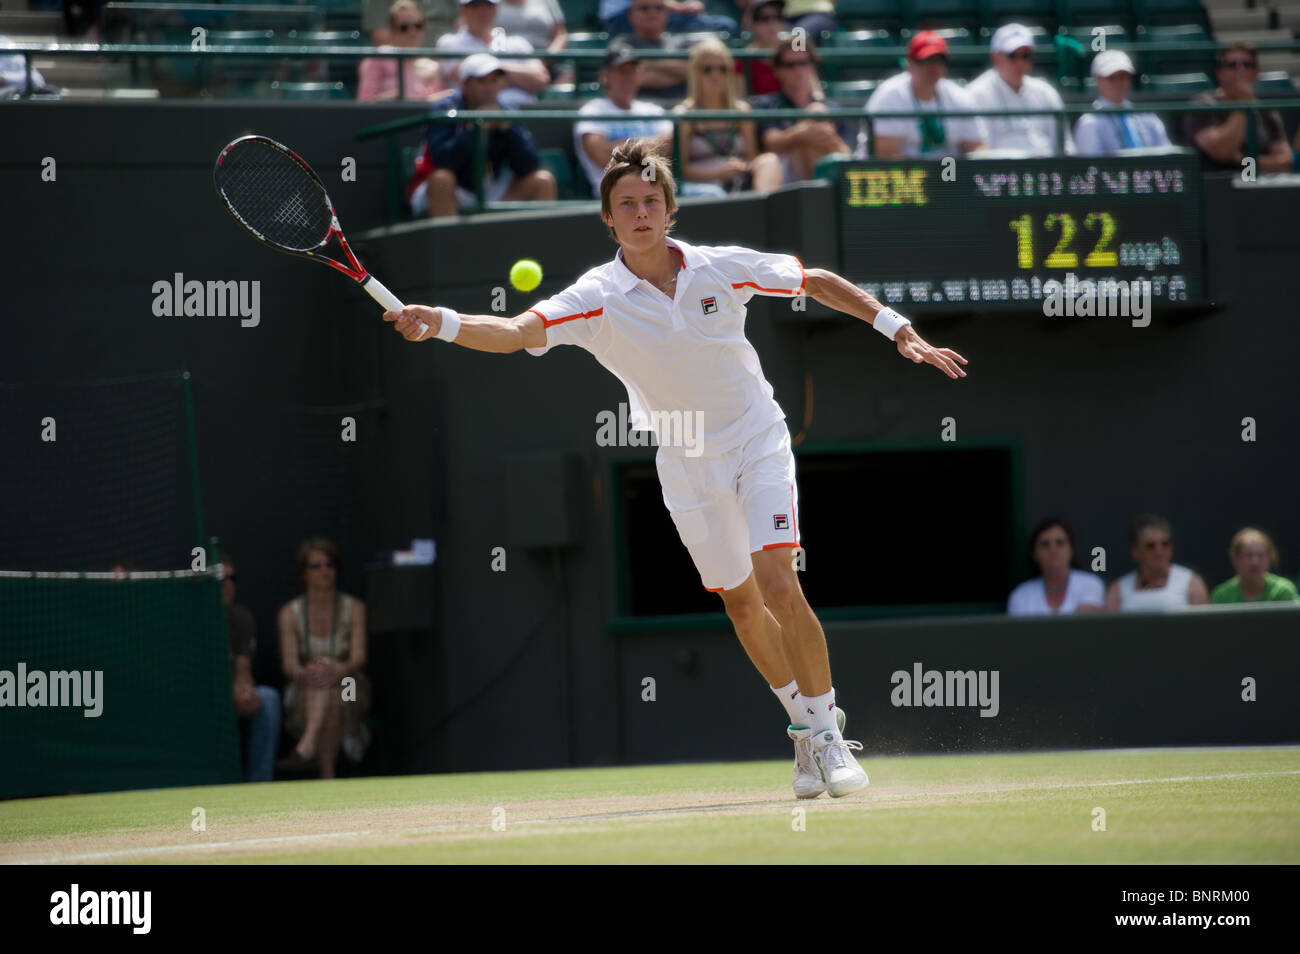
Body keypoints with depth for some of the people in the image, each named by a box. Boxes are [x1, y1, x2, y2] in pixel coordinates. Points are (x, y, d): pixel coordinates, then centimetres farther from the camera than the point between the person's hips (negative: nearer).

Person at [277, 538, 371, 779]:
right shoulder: (290, 613, 4)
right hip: (303, 697, 0)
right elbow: (289, 664, -7)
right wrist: (304, 673, -32)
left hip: (349, 695, 0)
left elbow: (359, 658, -9)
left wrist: (340, 671, -32)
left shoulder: (354, 608, 4)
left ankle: (306, 747, -52)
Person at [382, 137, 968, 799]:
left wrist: (900, 332, 3)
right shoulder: (597, 297, -15)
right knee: (741, 606, 9)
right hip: (688, 466, 2)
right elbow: (516, 332, -30)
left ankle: (827, 734, -6)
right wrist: (441, 324, -48)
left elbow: (818, 282, 4)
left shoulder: (723, 267, -11)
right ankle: (805, 725, 30)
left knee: (780, 589, -17)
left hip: (759, 443, -2)